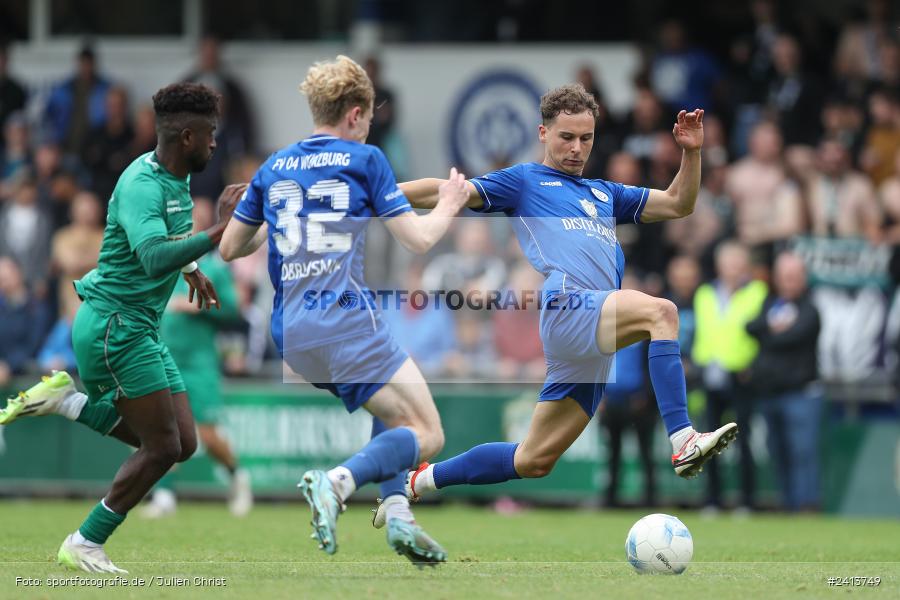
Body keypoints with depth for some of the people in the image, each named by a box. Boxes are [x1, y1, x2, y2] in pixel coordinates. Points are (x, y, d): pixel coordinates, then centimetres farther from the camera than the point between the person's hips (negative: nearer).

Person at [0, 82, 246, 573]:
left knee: (182, 444, 6)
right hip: (112, 324, -10)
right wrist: (219, 232, -42)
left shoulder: (176, 177, 9)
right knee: (163, 447, -9)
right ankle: (84, 546, 3)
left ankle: (68, 401, 14)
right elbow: (154, 259, -39)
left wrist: (191, 269, 27)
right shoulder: (142, 185, -21)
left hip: (141, 329, 10)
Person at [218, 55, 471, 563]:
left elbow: (229, 249, 23)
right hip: (347, 322, -7)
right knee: (426, 434, -2)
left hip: (291, 333, 7)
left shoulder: (273, 168, 16)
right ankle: (337, 482, -27)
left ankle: (396, 509, 6)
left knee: (395, 410, 27)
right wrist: (449, 206, 19)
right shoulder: (364, 159, 1)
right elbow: (419, 239, -1)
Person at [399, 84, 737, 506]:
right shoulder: (524, 181, 16)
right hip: (566, 307, -7)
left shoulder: (604, 194, 32)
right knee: (660, 311, -32)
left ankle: (421, 481, 23)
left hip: (596, 339, 7)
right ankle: (683, 443, -44)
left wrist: (691, 152, 15)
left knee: (533, 461, 7)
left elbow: (678, 204, 31)